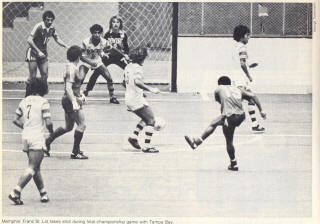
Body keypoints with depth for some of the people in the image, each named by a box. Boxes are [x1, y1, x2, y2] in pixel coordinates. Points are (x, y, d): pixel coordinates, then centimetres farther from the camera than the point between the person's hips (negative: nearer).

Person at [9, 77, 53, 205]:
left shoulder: (24, 101, 10)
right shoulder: (43, 102, -7)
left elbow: (16, 120, 12)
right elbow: (48, 122, -11)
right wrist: (51, 132, 9)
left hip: (26, 137, 7)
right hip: (37, 138, -7)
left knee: (36, 167, 15)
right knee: (32, 168, -8)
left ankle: (43, 193, 21)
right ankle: (16, 192, -20)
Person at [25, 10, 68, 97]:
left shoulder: (52, 28, -2)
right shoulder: (38, 27, -21)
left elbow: (57, 39, 14)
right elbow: (29, 40, -25)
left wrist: (66, 46, 0)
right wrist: (38, 51, -28)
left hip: (43, 53, 6)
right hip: (33, 52, -6)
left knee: (45, 75, 1)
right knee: (32, 77, -8)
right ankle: (27, 97, 2)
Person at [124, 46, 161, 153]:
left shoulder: (128, 66, 13)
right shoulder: (138, 68, -15)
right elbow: (137, 81, -31)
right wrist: (150, 89, -33)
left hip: (128, 98, 9)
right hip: (137, 99, -9)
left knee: (146, 118, 22)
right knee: (151, 120, -3)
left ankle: (134, 136, 12)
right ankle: (147, 146, -8)